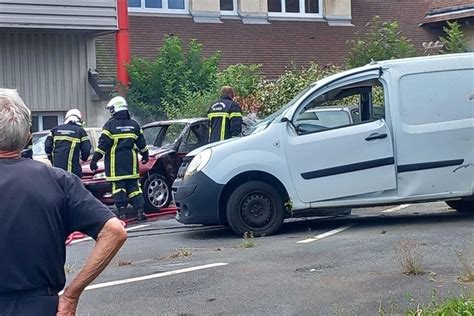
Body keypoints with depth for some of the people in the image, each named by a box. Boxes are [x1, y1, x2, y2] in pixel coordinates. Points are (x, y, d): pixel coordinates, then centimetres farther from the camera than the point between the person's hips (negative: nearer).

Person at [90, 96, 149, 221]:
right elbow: (141, 143, 15)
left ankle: (122, 212, -4)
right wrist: (145, 155, 30)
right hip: (131, 161, 4)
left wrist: (94, 159, -6)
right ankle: (140, 211, 0)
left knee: (118, 186, 0)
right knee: (133, 185, 7)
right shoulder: (134, 124, 8)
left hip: (115, 162, -4)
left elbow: (103, 144, -10)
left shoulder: (110, 125, -6)